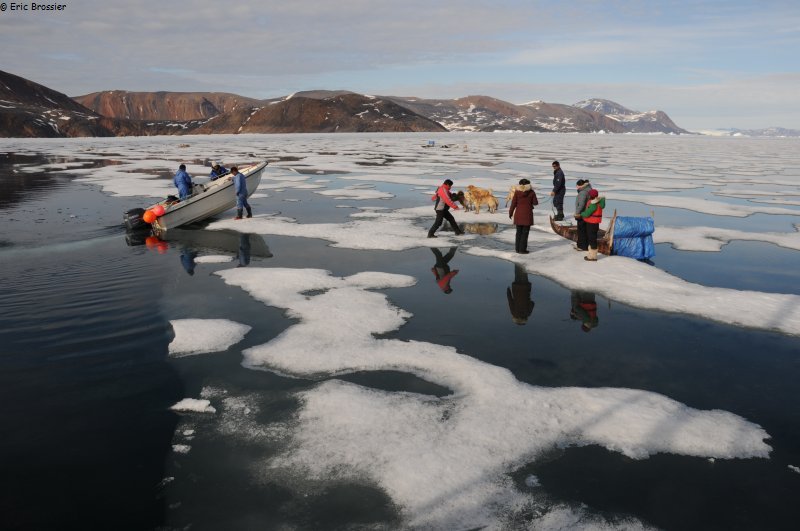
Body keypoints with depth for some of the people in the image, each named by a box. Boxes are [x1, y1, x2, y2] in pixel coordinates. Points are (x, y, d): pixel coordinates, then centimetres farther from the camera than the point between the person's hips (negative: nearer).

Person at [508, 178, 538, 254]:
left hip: (518, 215, 2)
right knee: (525, 232, 2)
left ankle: (517, 248, 16)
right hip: (527, 215, -2)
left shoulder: (517, 192, -3)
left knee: (519, 232, 13)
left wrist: (510, 213, 8)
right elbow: (535, 202, 0)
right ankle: (522, 249, 0)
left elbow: (513, 203, -3)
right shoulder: (531, 192, -5)